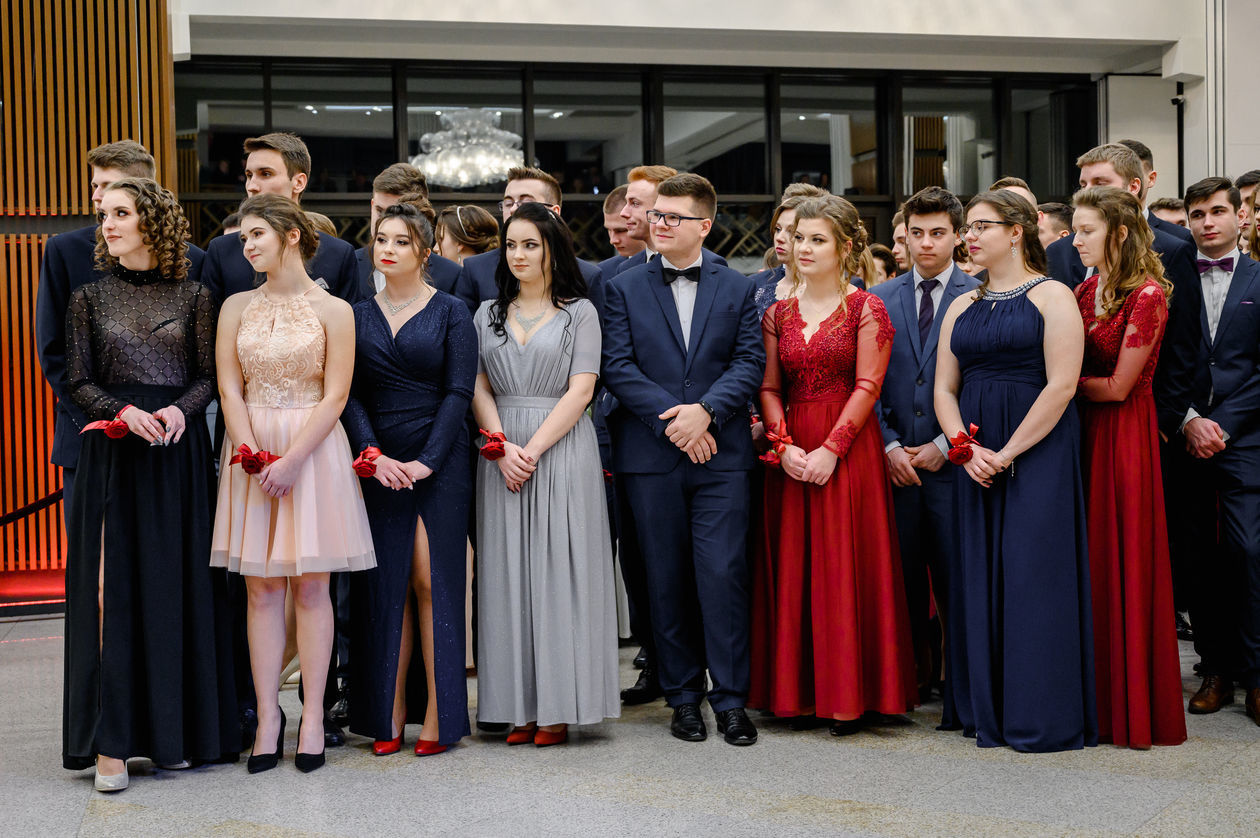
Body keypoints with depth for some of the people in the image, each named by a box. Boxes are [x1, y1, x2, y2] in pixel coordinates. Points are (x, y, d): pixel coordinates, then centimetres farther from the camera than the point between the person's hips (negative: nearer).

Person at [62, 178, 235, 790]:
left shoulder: (192, 295, 6)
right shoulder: (90, 296, 7)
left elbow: (209, 375, 3)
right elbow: (78, 381, 4)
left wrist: (181, 408, -17)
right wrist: (125, 412, -14)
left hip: (179, 447, 0)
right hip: (112, 450, 0)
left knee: (178, 584, 2)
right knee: (113, 587, -4)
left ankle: (174, 728, 12)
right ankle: (112, 741, -2)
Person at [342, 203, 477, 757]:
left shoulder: (450, 312, 2)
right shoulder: (357, 316, 11)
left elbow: (458, 392, -4)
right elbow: (349, 394, 5)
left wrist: (427, 461, -13)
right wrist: (372, 455, -10)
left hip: (438, 464, -3)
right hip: (377, 464, 3)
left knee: (432, 581, -5)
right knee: (385, 587, 3)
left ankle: (438, 717, 1)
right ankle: (389, 716, 8)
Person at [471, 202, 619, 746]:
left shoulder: (580, 312, 4)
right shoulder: (488, 313, 15)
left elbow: (580, 391, -5)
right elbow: (479, 389, 7)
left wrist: (533, 449, -14)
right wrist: (502, 447, -9)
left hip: (562, 450, -3)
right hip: (501, 453, 3)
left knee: (558, 569, -4)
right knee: (508, 573, 2)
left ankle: (559, 706, 1)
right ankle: (520, 706, 6)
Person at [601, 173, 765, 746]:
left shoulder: (737, 289, 9)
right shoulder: (624, 288, 7)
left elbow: (750, 363, 1)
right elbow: (617, 367, -2)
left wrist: (705, 410, -15)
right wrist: (669, 419, -12)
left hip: (720, 454, 0)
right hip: (650, 457, 1)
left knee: (724, 574, -6)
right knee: (667, 581, 6)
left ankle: (730, 699, 4)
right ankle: (683, 697, 16)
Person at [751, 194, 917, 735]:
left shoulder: (866, 308, -1)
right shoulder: (777, 313, 12)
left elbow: (868, 386, -8)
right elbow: (769, 388, 8)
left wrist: (831, 449, -16)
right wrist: (784, 445, -8)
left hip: (848, 451, -4)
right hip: (790, 458, 4)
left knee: (846, 565, -4)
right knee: (791, 567, 5)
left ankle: (848, 696, 4)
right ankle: (796, 691, 14)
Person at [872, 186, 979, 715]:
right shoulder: (880, 299, 11)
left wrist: (945, 445, -8)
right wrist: (889, 445, -2)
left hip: (953, 459, -3)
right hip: (895, 459, 3)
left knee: (956, 578, -2)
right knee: (903, 577, 8)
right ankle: (913, 680, 20)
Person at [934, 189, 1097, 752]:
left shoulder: (1051, 297, -3)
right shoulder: (962, 308, 15)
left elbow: (1061, 386, -12)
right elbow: (945, 389, 11)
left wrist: (1007, 453, -14)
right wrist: (966, 448, -7)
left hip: (1039, 451, -6)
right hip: (975, 457, 6)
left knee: (1034, 573, -6)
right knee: (981, 575, 5)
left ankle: (1043, 717, 3)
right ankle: (989, 713, 14)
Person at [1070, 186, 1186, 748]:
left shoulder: (1148, 295, -12)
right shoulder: (1086, 290, 10)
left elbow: (1118, 386, -13)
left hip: (1123, 436, -7)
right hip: (1083, 431, 7)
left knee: (1123, 566, -1)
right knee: (1088, 563, 8)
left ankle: (1131, 708, 11)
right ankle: (1092, 699, 17)